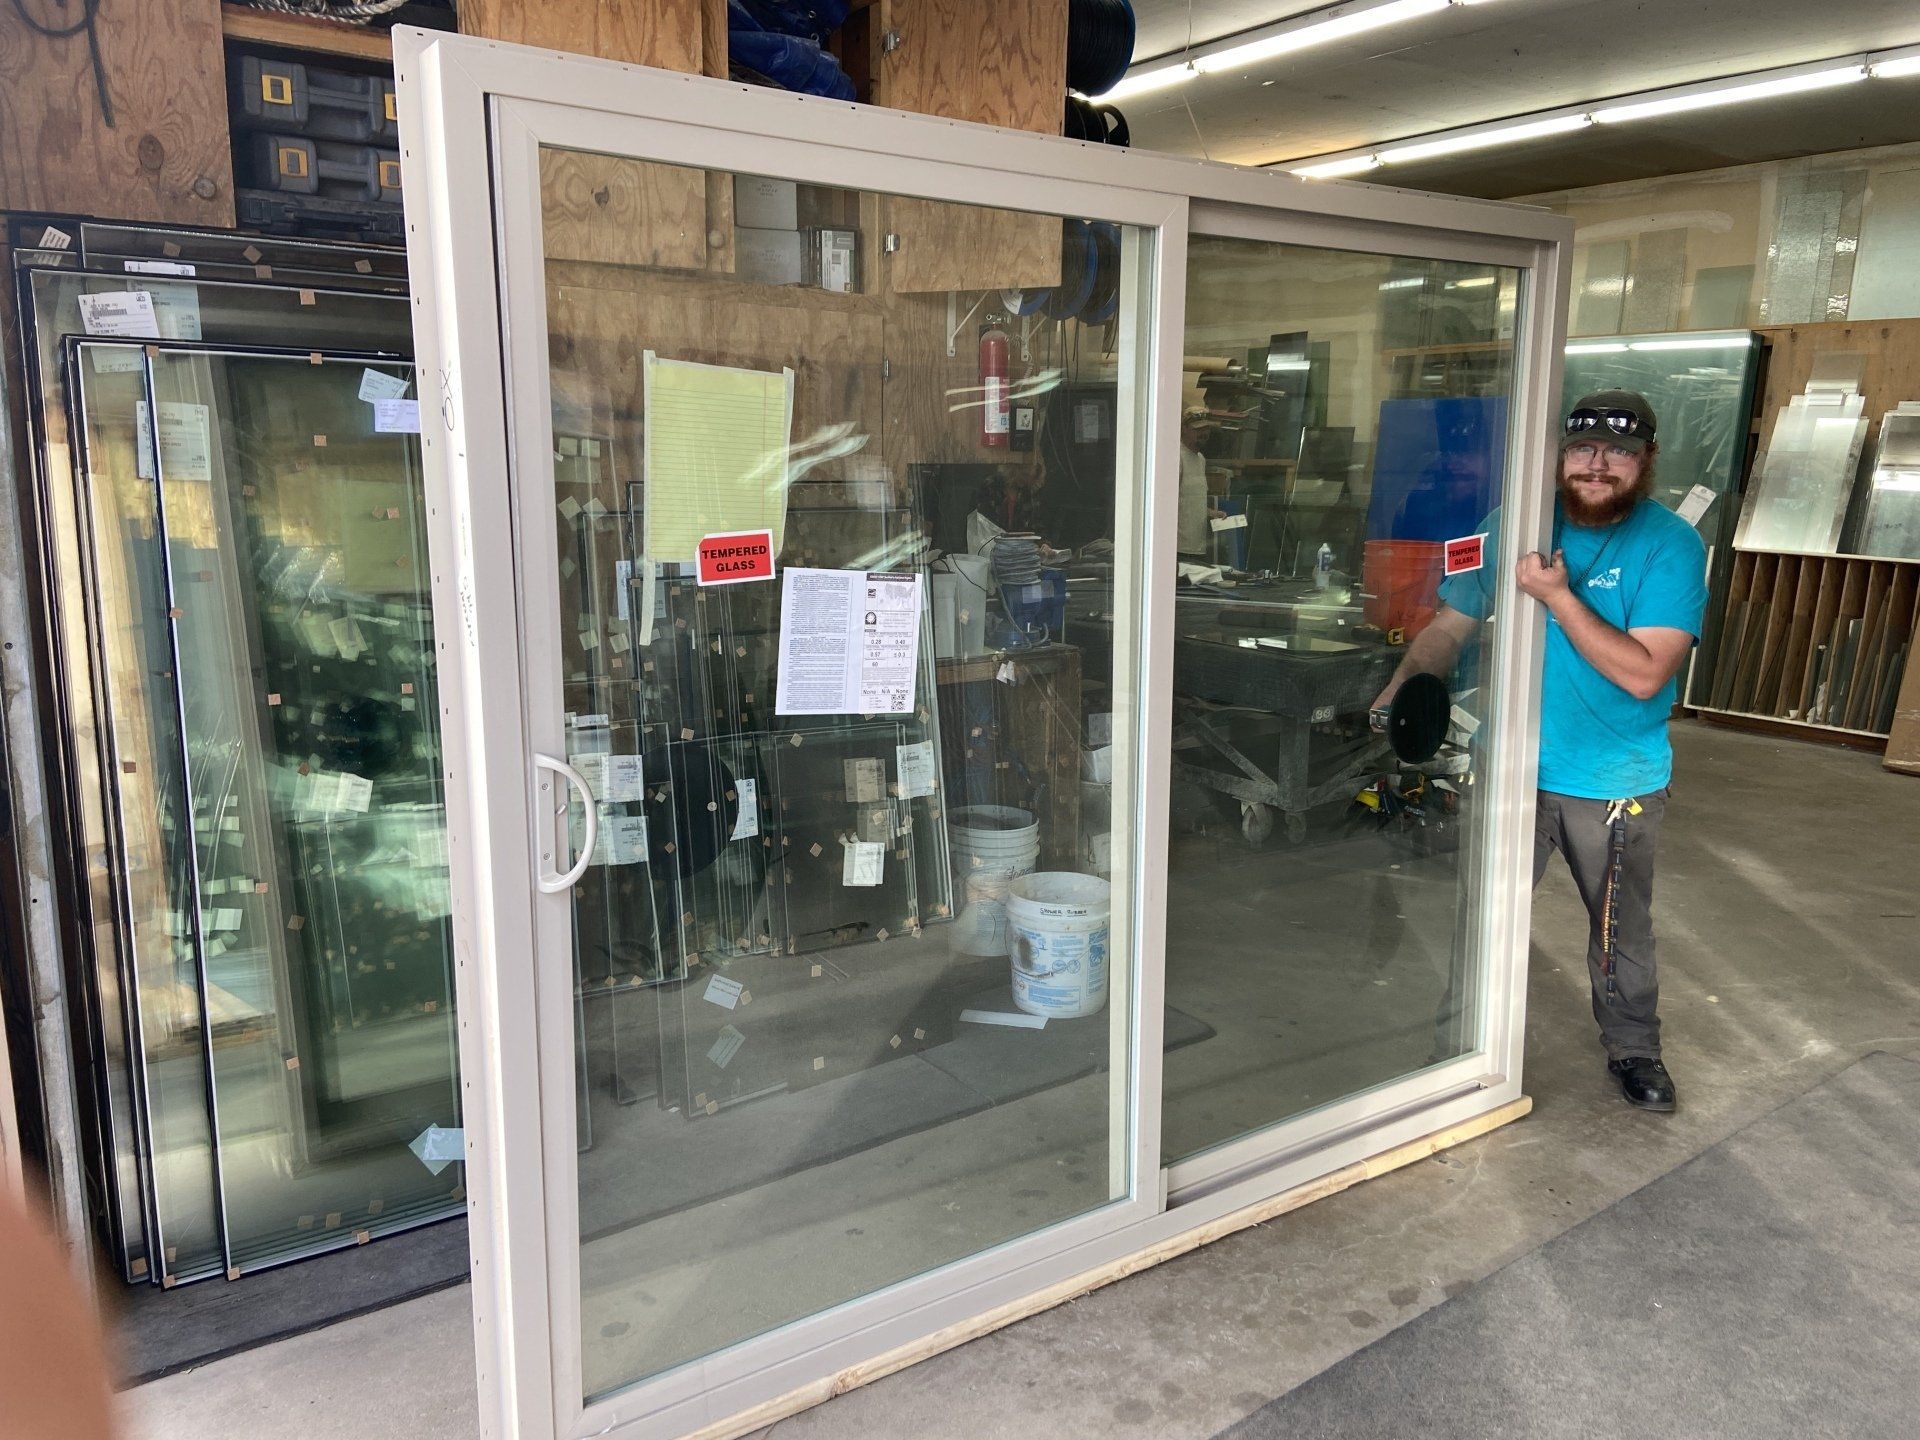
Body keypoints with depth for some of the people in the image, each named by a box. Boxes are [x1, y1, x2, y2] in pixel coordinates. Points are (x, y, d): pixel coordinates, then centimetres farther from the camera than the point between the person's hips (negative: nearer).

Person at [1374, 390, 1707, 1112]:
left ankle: (1633, 1047, 41)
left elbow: (1644, 674, -22)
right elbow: (1450, 626, 0)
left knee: (1620, 929, 18)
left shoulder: (1670, 545, -12)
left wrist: (1558, 595, -27)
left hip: (1617, 782, -2)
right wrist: (1393, 699, -16)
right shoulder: (1515, 526, -1)